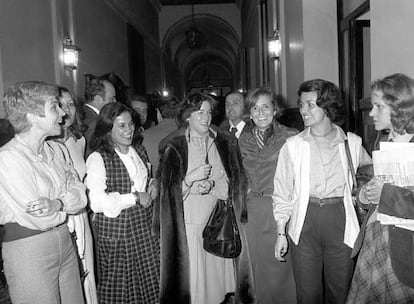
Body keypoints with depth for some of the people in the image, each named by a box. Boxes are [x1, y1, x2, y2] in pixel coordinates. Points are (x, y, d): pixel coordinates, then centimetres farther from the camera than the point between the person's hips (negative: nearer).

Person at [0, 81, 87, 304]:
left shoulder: (57, 150, 5)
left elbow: (81, 195, 0)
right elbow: (41, 220, -20)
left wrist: (57, 204, -18)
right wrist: (67, 204, -5)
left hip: (65, 242, 7)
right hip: (27, 250, -6)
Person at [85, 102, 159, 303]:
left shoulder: (139, 151, 9)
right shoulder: (98, 158, -13)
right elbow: (97, 202, -21)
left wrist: (151, 188, 3)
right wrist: (135, 198, -15)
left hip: (143, 228, 6)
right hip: (115, 232, -5)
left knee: (148, 283, 10)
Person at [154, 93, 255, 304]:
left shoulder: (225, 143, 6)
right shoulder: (175, 147, -1)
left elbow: (234, 183, 4)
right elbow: (168, 189, -2)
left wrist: (211, 186, -13)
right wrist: (192, 178, -17)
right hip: (190, 223, -2)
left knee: (220, 269, 8)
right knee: (194, 277, 1)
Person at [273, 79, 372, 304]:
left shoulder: (352, 142, 3)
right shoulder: (293, 145, 1)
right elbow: (282, 192, 3)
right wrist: (281, 233, 1)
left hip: (341, 220, 1)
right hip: (304, 222, 0)